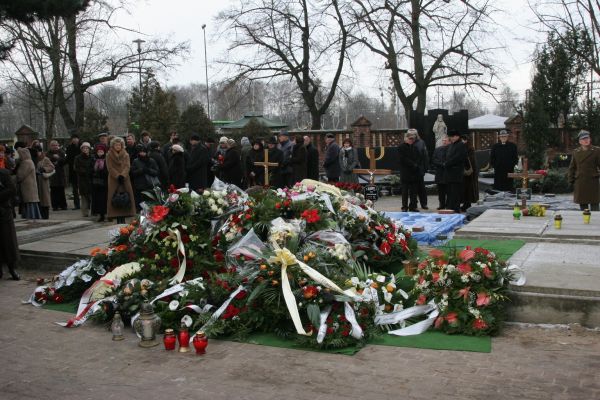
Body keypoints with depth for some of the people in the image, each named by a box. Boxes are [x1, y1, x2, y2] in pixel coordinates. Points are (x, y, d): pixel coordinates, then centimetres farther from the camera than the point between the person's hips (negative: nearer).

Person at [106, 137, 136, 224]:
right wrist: (117, 176, -15)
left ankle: (123, 218, 3)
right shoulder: (109, 155, 3)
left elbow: (127, 166, 1)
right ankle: (118, 219, -4)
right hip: (113, 180, -2)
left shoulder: (126, 155, 10)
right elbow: (110, 168, -4)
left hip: (124, 179, 2)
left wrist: (122, 175, -15)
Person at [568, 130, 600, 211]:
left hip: (593, 182, -3)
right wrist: (571, 180, 5)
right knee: (583, 207, 8)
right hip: (580, 183, 3)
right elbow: (572, 168, 12)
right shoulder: (576, 152, 8)